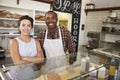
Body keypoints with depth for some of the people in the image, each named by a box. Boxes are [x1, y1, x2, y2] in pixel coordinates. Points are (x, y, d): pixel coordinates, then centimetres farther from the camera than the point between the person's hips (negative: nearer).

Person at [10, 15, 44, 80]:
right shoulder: (14, 41, -7)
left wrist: (25, 58, -15)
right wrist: (35, 59, -8)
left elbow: (41, 59, -8)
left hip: (35, 73, 2)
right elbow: (18, 62, -16)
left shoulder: (36, 41, 3)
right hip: (19, 75, -2)